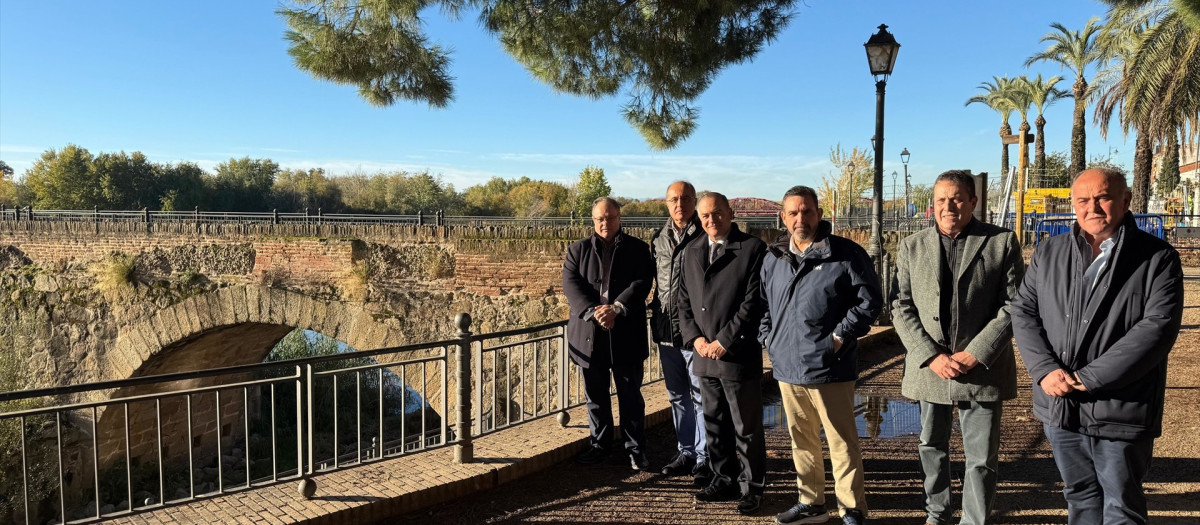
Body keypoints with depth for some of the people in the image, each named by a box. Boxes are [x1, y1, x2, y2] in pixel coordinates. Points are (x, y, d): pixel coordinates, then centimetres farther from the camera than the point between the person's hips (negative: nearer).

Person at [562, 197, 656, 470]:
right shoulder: (578, 250, 10)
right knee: (595, 395, 11)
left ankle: (635, 449, 17)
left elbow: (641, 283, -7)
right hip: (589, 334, 2)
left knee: (631, 395, 5)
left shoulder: (637, 249, 6)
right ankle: (599, 445, 25)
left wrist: (616, 309, -21)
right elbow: (571, 284, -3)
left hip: (626, 334, -2)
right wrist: (593, 312, -19)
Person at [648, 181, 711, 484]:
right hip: (666, 330, 6)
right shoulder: (659, 239, 11)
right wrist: (656, 315, 14)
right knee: (677, 395, 15)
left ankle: (703, 458, 11)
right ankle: (686, 452, 27)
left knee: (701, 396, 0)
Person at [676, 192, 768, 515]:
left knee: (746, 429, 4)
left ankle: (751, 488, 19)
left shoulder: (752, 249, -6)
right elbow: (684, 300, 13)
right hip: (704, 355, 6)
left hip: (739, 355, -6)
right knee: (715, 426, 15)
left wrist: (724, 341, -14)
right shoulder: (693, 252, 13)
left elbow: (754, 301, -13)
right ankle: (725, 481, 30)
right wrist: (695, 338, -2)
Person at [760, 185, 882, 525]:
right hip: (787, 368, 6)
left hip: (829, 368, -5)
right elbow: (763, 304, 22)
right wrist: (768, 337, 10)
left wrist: (841, 336, -10)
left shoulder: (846, 254, -7)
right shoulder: (773, 259, 10)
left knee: (842, 443, 2)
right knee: (802, 441, 17)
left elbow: (870, 300, -6)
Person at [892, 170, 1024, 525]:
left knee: (982, 460, 3)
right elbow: (902, 308, 1)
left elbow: (1014, 305, -6)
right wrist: (932, 356, -11)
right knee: (931, 448, 17)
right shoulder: (912, 246, 4)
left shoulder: (1002, 242, -2)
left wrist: (974, 355, -14)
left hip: (982, 368, -2)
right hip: (930, 367, 3)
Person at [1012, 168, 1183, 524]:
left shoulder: (1157, 258, -5)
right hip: (1059, 407, 4)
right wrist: (1045, 369, -11)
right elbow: (1023, 311, 4)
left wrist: (1090, 378, -19)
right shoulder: (1049, 253, 7)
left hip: (1120, 412, -4)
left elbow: (1158, 326, -15)